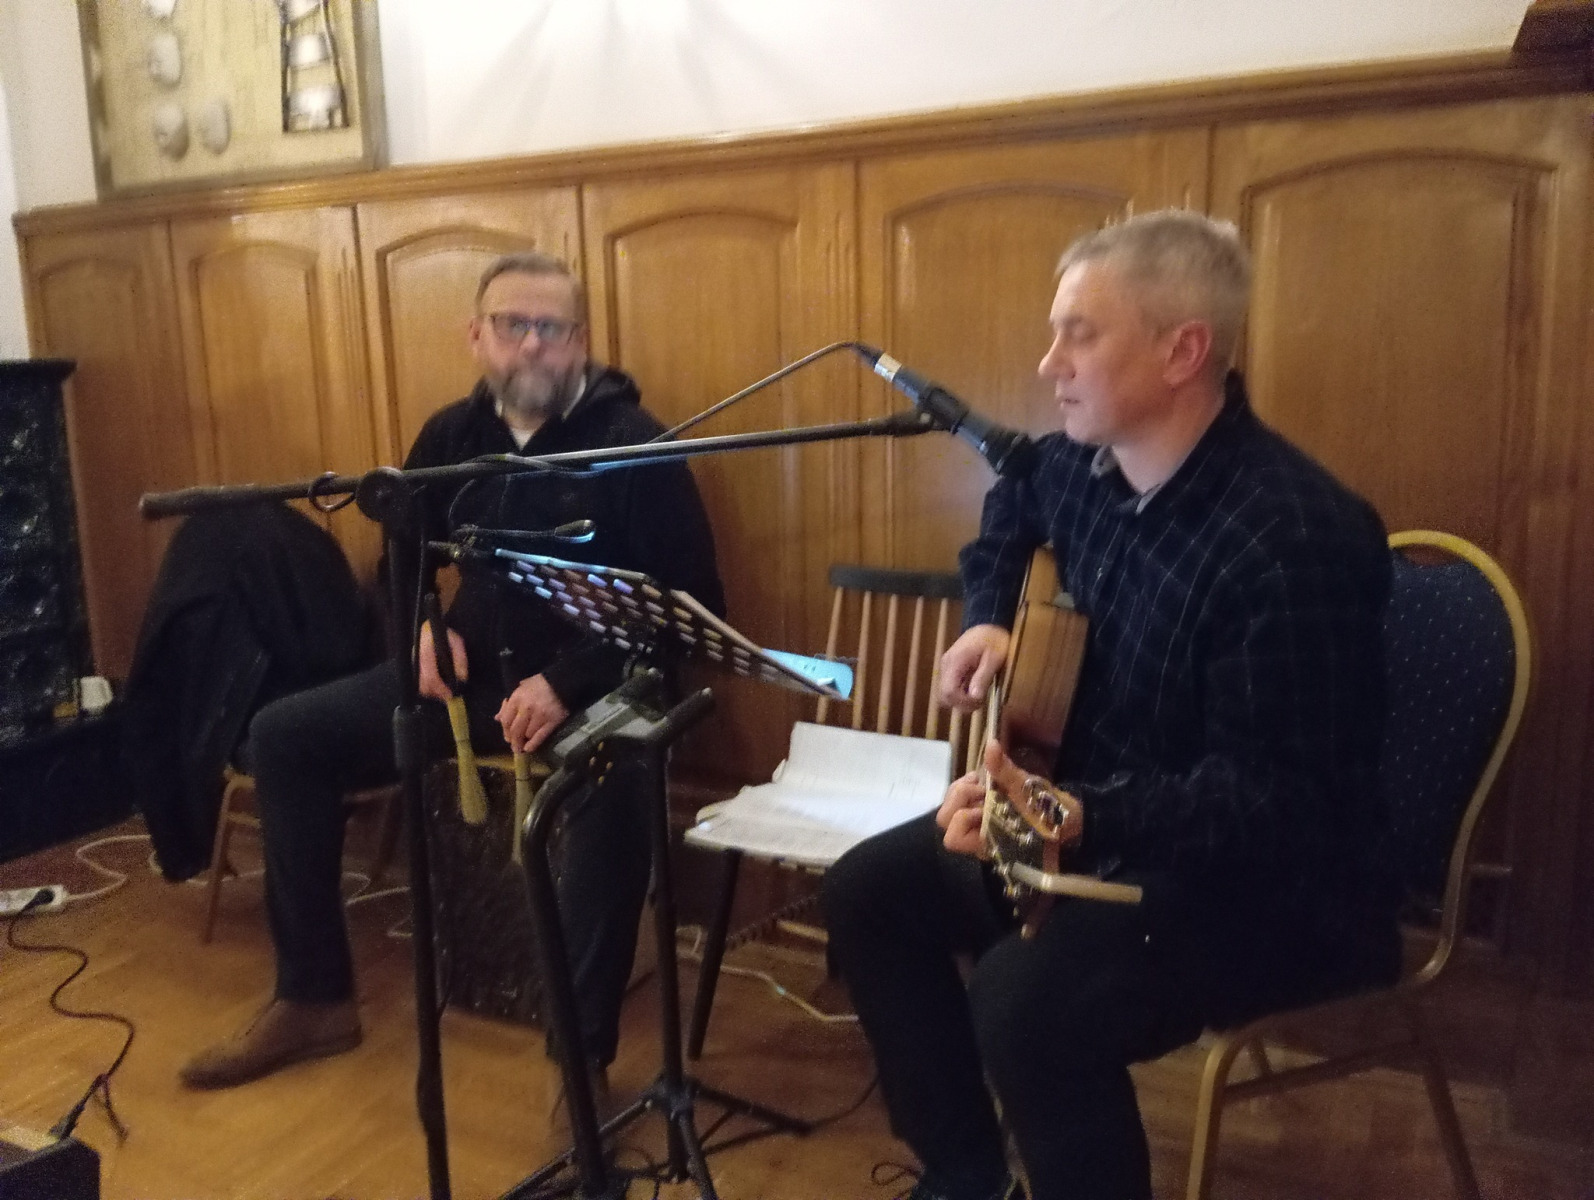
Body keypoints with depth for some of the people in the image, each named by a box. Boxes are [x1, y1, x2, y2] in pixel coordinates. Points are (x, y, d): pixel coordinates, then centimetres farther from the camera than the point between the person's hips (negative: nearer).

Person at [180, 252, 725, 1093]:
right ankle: (314, 999, 10)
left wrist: (570, 683, -25)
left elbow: (691, 605, -14)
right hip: (470, 674, 6)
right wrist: (423, 627, -3)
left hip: (589, 687, -6)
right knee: (283, 736, -2)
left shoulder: (633, 444, -10)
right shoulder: (451, 435, 7)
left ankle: (584, 1058, -25)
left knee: (611, 785, -39)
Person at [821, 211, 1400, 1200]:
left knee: (1026, 1001, -32)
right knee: (870, 890, 2)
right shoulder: (1085, 464, -2)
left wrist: (1078, 819, -40)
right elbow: (1010, 520, 23)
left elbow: (1271, 801, -27)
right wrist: (990, 622, 5)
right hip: (1094, 813, 9)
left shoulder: (1296, 540, -28)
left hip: (1276, 881, -8)